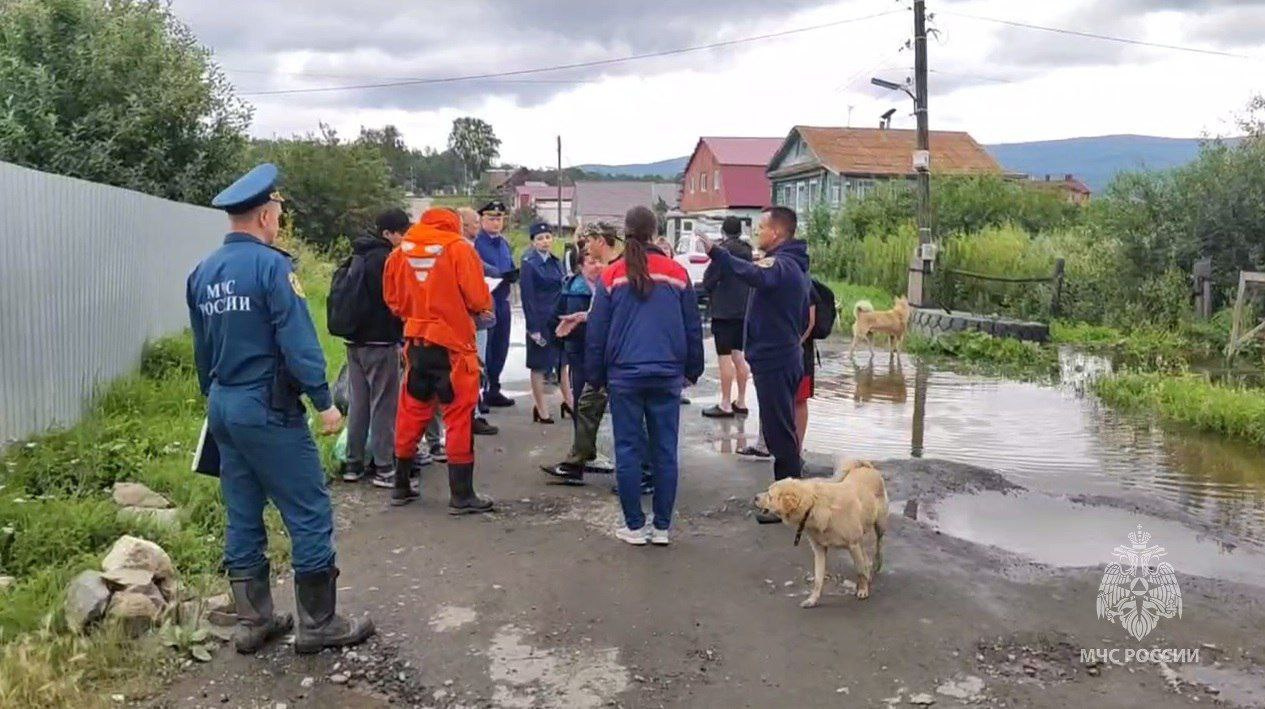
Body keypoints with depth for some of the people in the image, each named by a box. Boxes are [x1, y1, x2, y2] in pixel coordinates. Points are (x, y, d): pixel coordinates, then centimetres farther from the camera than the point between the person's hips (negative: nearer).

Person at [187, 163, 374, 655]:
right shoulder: (271, 266, -14)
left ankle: (253, 621, 22)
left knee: (243, 518, 14)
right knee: (310, 514, 1)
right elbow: (298, 342, -19)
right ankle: (318, 623, 8)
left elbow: (202, 349, 17)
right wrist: (324, 402, -14)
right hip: (269, 411, -8)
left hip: (223, 408, 8)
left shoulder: (202, 273, 9)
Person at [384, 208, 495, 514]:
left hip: (416, 343, 5)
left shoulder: (401, 252, 5)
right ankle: (461, 495, 5)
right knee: (459, 417, 2)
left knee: (412, 413, 16)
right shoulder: (459, 248, -8)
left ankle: (401, 485, 26)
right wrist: (485, 305, 9)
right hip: (453, 345, -5)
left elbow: (392, 299, 9)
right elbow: (478, 298, -12)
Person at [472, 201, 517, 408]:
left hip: (502, 300, 8)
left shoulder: (504, 243, 17)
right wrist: (499, 274, -21)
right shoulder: (476, 242, -8)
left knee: (500, 346, 13)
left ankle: (493, 389, 24)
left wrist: (512, 275, -5)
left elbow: (512, 271, 18)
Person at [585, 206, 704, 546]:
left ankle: (634, 526, 10)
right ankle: (662, 527, 11)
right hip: (667, 377, 1)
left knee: (628, 451, 6)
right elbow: (693, 329, 6)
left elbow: (596, 331, 1)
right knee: (665, 451, 7)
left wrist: (595, 374, 10)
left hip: (624, 377, -1)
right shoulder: (677, 273, 1)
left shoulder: (611, 276, -1)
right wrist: (693, 370, 16)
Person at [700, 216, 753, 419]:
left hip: (724, 311, -8)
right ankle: (741, 402, 21)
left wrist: (712, 295, 7)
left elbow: (708, 280, -12)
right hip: (744, 310, 8)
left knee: (725, 357, -5)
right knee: (738, 356, 15)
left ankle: (725, 405, -3)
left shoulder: (724, 249, -14)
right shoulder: (748, 251, 10)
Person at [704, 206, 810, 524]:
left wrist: (715, 252, -46)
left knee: (779, 431, -5)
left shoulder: (780, 264, -17)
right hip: (788, 356, 11)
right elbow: (804, 317, 24)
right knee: (781, 430, 17)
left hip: (773, 362, -11)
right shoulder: (794, 265, 17)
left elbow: (755, 275, -42)